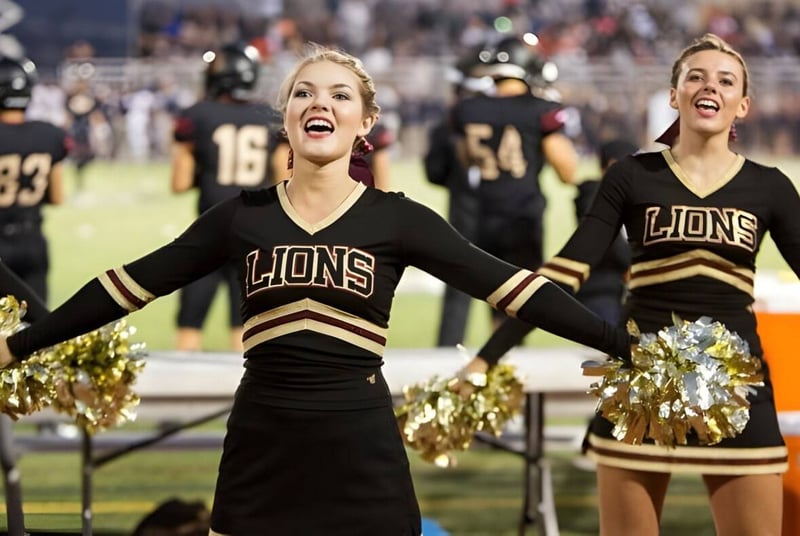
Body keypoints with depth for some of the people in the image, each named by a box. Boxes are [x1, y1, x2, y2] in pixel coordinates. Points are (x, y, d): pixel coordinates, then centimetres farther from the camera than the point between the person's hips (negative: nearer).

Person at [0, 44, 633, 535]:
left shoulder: (397, 219, 1)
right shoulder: (242, 216, 5)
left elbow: (511, 287, -3)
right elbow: (131, 285, 8)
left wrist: (626, 344, -9)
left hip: (360, 453, -1)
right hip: (262, 450, 1)